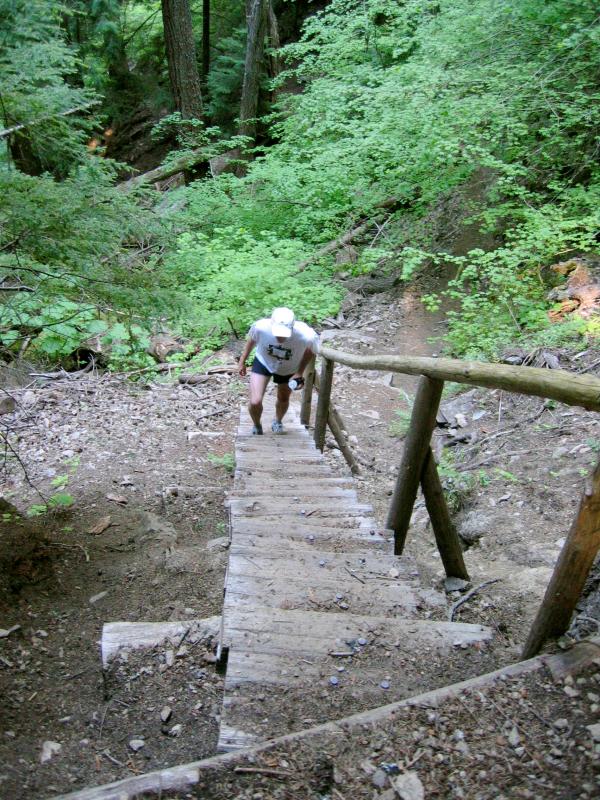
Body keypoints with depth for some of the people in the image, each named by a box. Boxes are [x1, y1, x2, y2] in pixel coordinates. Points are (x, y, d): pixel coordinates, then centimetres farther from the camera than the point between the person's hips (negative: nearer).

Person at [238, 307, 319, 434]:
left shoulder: (306, 335, -39)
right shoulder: (260, 326, -37)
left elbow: (309, 350, -13)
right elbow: (251, 340, -11)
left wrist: (299, 372, -14)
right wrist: (242, 361, 0)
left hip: (288, 369, 1)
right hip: (263, 362, -1)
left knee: (283, 399, 23)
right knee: (255, 402, -12)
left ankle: (277, 421, 58)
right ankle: (257, 426, 23)